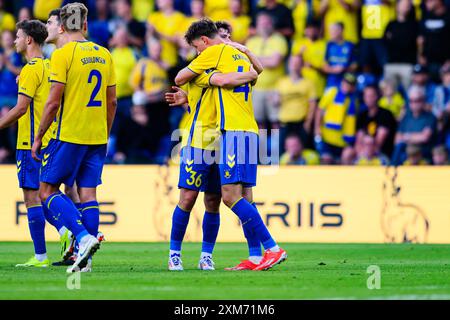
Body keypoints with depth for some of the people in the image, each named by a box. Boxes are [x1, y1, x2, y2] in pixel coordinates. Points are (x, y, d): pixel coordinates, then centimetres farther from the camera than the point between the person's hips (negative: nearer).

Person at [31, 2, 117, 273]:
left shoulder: (63, 54, -10)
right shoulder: (104, 55, 8)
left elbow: (53, 102, -13)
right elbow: (112, 102, 11)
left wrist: (38, 137, -4)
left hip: (69, 136, -6)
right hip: (97, 138, 6)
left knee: (48, 190, 2)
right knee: (88, 193, 7)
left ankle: (83, 236, -17)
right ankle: (85, 257, 3)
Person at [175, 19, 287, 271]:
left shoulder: (215, 52, -2)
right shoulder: (241, 56, 23)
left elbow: (180, 79, 4)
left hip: (234, 130, -9)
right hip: (250, 131, 9)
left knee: (231, 195, -13)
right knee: (242, 197, 7)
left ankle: (273, 248, -19)